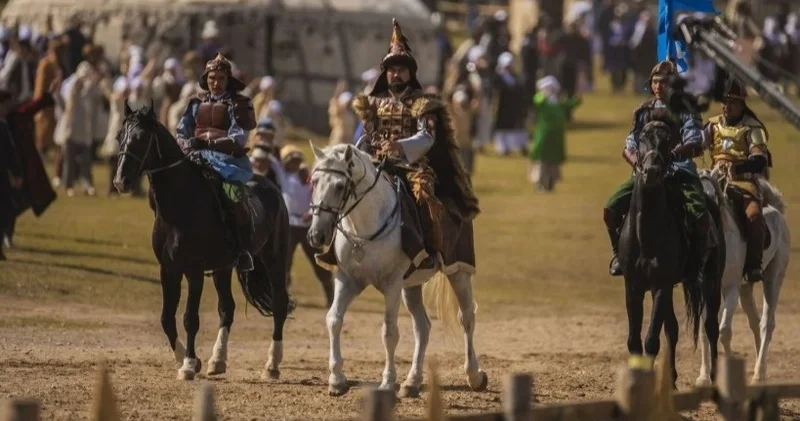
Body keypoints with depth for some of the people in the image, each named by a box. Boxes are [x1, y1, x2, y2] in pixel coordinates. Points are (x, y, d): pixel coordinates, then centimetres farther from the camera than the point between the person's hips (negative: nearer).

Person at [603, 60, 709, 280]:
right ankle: (620, 253, 5)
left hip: (680, 171, -3)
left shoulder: (686, 112, 2)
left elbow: (696, 146, -13)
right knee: (611, 208, -16)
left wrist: (674, 153, -33)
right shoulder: (643, 111, 13)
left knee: (700, 215, -29)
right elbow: (629, 147, 10)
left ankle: (695, 262, -10)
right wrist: (634, 158, -15)